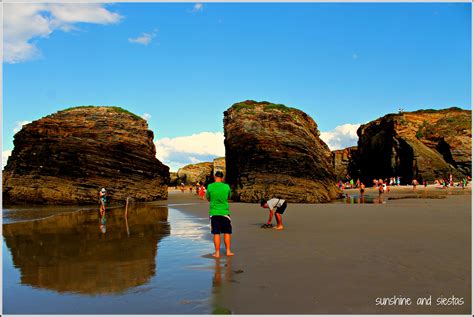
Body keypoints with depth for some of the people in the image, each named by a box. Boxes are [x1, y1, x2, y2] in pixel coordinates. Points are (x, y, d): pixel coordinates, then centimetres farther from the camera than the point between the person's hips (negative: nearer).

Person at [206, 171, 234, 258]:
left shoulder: (210, 186, -5)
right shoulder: (226, 186, -3)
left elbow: (208, 199, 7)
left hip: (214, 212, 0)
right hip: (224, 212, 0)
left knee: (216, 233, 4)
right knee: (227, 232, 11)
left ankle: (217, 253, 7)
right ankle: (228, 251, 14)